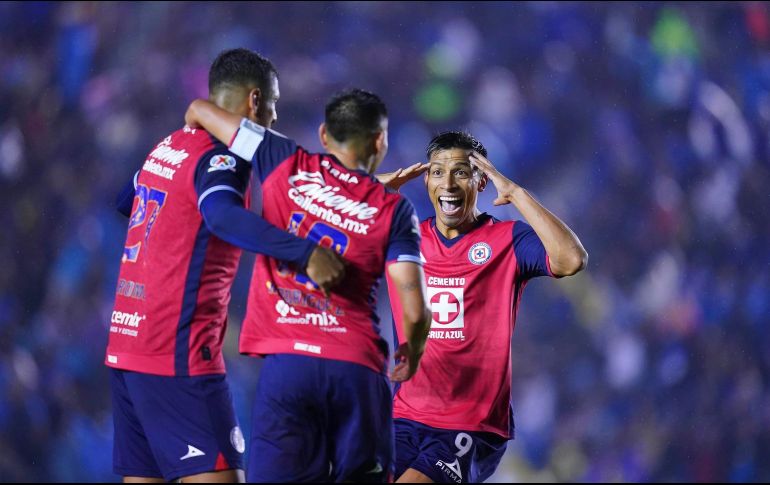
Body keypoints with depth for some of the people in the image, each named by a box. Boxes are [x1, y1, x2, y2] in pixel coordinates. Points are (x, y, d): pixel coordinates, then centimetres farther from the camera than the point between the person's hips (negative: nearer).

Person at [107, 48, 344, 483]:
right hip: (178, 353, -9)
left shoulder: (167, 148, 14)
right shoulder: (219, 157, -12)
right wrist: (305, 252, -40)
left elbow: (126, 202, 33)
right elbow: (224, 217, -33)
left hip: (126, 346, 9)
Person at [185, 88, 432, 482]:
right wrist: (411, 354, 19)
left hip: (286, 362, 0)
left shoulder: (288, 165, 8)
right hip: (358, 368, 0)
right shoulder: (394, 210, 5)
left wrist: (196, 124, 40)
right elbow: (415, 312, -3)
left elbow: (199, 110, 17)